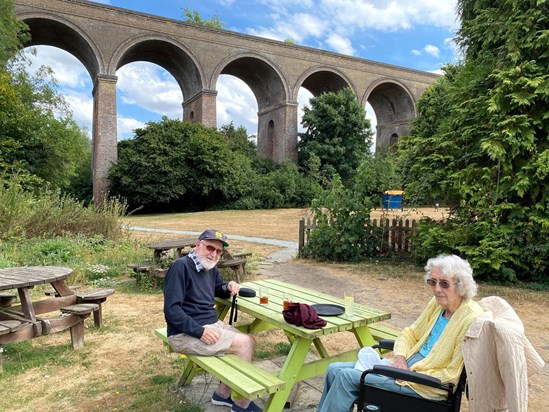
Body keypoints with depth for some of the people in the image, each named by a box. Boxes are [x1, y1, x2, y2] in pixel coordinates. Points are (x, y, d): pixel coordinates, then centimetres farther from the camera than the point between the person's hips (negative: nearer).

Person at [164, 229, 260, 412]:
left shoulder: (210, 268, 9)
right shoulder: (181, 266, -19)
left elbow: (219, 289, 27)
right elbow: (172, 310, -23)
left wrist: (230, 286, 3)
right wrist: (199, 331, -26)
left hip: (212, 324, 9)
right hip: (186, 334, -9)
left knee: (249, 342, 0)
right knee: (244, 343, -15)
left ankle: (223, 393, 13)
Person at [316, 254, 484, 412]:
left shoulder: (471, 318, -19)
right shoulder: (437, 303, 4)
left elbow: (453, 373, -18)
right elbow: (409, 334, 13)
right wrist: (399, 358, -6)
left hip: (426, 384, -8)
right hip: (407, 365, 8)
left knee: (347, 377, -15)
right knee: (334, 370, -1)